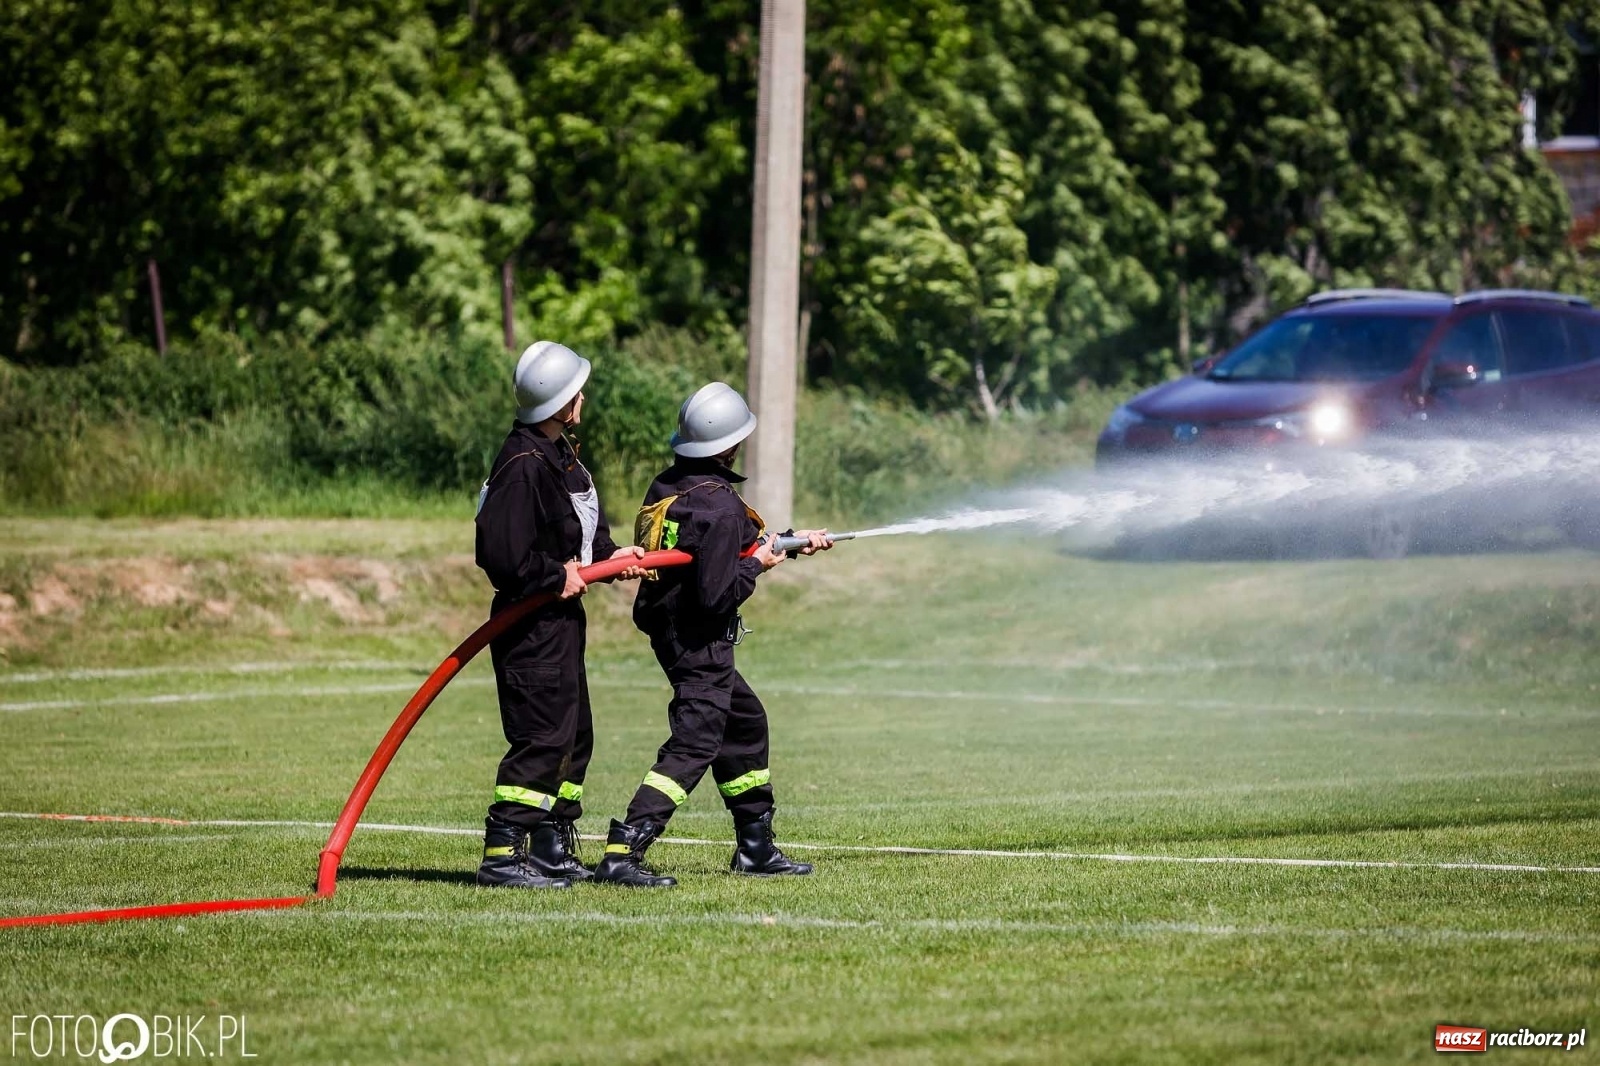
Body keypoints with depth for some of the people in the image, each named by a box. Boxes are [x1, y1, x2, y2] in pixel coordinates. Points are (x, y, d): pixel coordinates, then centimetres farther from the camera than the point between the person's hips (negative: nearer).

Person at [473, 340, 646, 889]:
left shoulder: (560, 454, 11)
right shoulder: (523, 465, -22)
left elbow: (580, 528, 22)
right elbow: (502, 552, -28)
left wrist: (610, 554, 4)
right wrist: (557, 577, -16)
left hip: (561, 617, 11)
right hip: (532, 622, -11)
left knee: (574, 735, 16)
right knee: (544, 736, -12)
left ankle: (552, 850, 25)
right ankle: (501, 854, -10)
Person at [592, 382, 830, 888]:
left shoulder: (668, 485, 6)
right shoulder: (718, 506, -23)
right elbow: (716, 594, -25)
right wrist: (757, 565, -8)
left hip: (671, 630, 10)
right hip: (700, 641, -10)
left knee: (746, 723, 24)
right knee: (694, 744, -13)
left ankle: (756, 846, 33)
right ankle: (622, 854, -24)